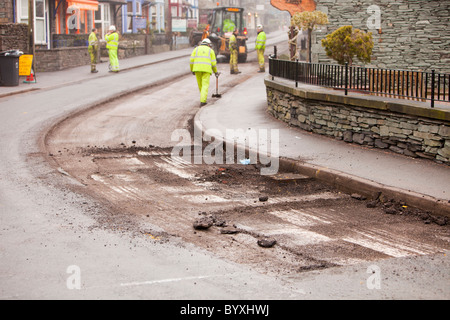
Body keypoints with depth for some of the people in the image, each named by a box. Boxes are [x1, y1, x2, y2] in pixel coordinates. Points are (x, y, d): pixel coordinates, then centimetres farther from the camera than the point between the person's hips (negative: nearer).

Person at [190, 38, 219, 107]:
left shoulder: (196, 49, 14)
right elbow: (213, 63, 7)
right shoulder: (210, 50, 11)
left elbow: (192, 59, 4)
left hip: (197, 68, 2)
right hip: (206, 69, -2)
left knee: (200, 84, 19)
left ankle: (204, 96, 36)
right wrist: (215, 71, 20)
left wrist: (192, 70, 12)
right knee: (205, 85, -3)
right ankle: (202, 101, -15)